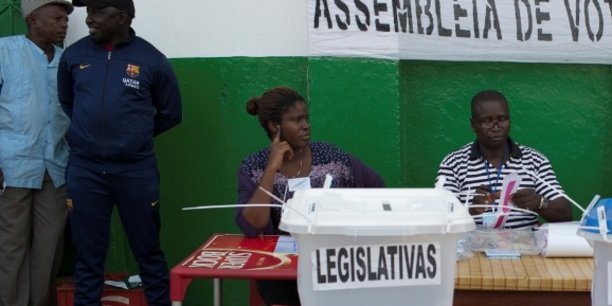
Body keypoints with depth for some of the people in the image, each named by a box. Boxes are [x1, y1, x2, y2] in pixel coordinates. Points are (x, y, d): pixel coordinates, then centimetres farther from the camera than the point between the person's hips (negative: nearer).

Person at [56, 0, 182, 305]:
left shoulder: (152, 60, -3)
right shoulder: (73, 55, 3)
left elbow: (170, 114, 10)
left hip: (137, 170, -1)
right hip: (84, 170, 2)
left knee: (148, 252, 8)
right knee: (88, 257, 7)